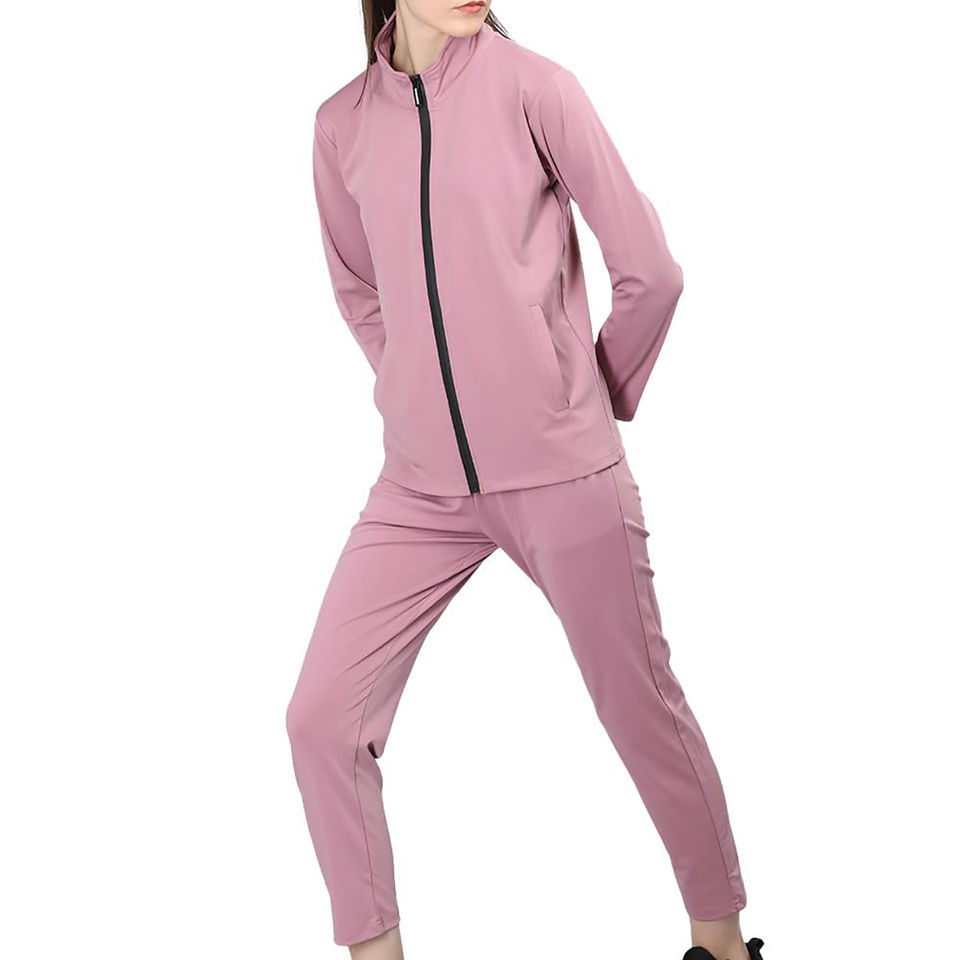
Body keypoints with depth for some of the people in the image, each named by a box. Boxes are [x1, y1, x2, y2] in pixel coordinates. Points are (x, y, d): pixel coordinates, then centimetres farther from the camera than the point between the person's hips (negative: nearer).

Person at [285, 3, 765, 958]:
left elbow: (650, 273, -2)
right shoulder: (343, 122, 6)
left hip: (563, 476, -3)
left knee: (643, 709, 7)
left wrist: (590, 403, 8)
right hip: (420, 486, 3)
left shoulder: (531, 85, -5)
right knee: (322, 716, -3)